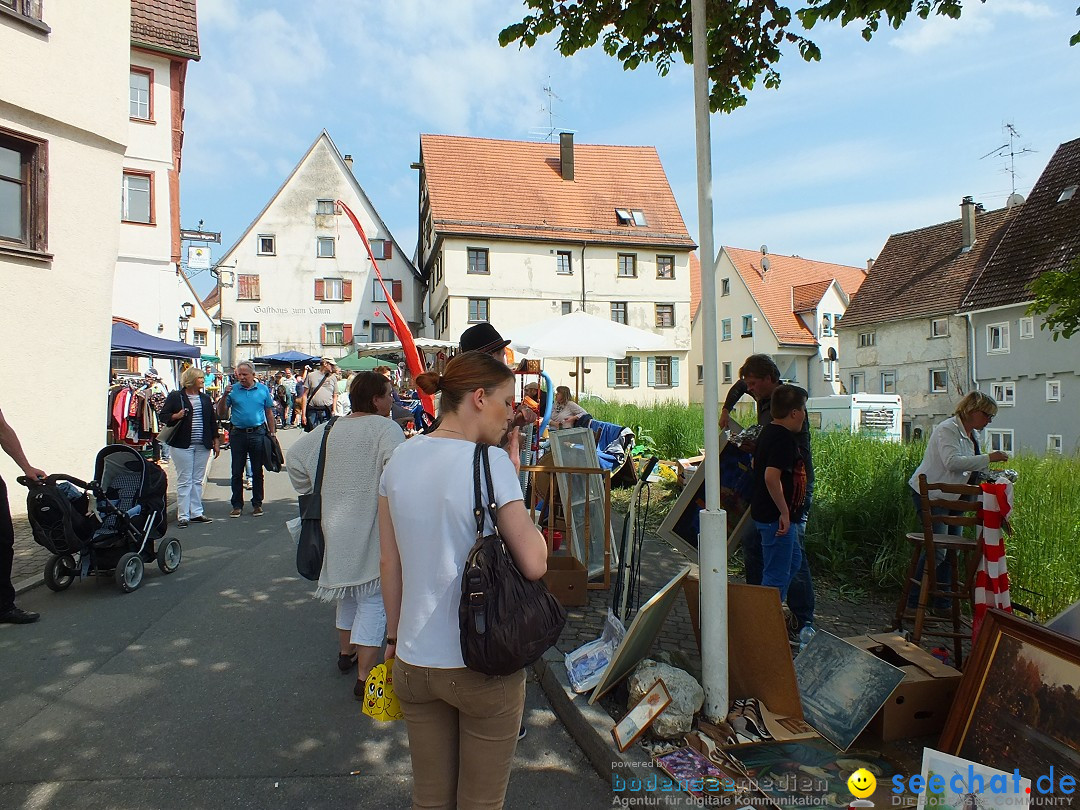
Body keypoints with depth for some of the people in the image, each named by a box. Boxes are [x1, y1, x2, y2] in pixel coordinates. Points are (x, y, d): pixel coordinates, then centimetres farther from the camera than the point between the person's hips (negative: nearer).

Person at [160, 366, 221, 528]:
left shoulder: (205, 398, 14)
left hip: (202, 446, 5)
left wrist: (216, 441, 13)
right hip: (182, 445, -5)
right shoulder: (175, 397, -1)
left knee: (197, 480, 9)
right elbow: (163, 416, 0)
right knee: (184, 481, -3)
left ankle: (196, 513, 16)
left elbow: (212, 420, 17)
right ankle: (183, 516, 2)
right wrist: (176, 416, -19)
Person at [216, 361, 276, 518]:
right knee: (237, 472, 5)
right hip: (238, 433, 0)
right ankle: (237, 505, 15)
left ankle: (257, 504, 16)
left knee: (257, 471, 6)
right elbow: (220, 413, 1)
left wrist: (272, 433, 4)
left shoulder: (263, 390, 4)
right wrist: (224, 396, -13)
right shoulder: (233, 390, 2)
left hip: (258, 433, 0)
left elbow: (269, 412, 8)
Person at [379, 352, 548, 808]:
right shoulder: (491, 462, -17)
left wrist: (394, 636, 16)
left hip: (413, 662, 5)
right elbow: (534, 564, -18)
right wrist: (522, 511, -2)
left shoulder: (401, 459, 0)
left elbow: (390, 561, 5)